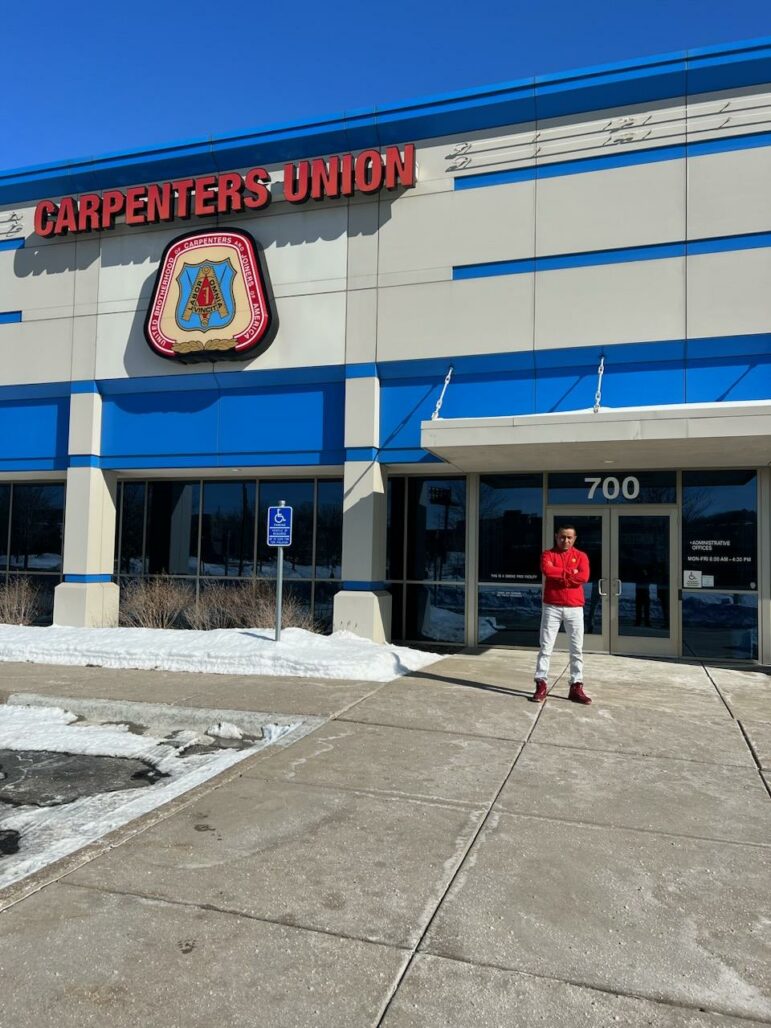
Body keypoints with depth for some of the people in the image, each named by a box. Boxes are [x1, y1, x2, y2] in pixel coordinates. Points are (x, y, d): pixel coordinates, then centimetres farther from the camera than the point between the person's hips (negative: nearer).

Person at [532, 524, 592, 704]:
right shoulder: (548, 554, 4)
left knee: (577, 649, 3)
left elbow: (584, 576, -11)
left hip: (575, 608, 2)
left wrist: (560, 576, -11)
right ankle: (541, 685, 2)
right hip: (552, 607, -1)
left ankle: (576, 687, 10)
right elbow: (547, 570, -18)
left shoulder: (581, 556, 7)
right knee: (546, 647, -1)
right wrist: (571, 572, -11)